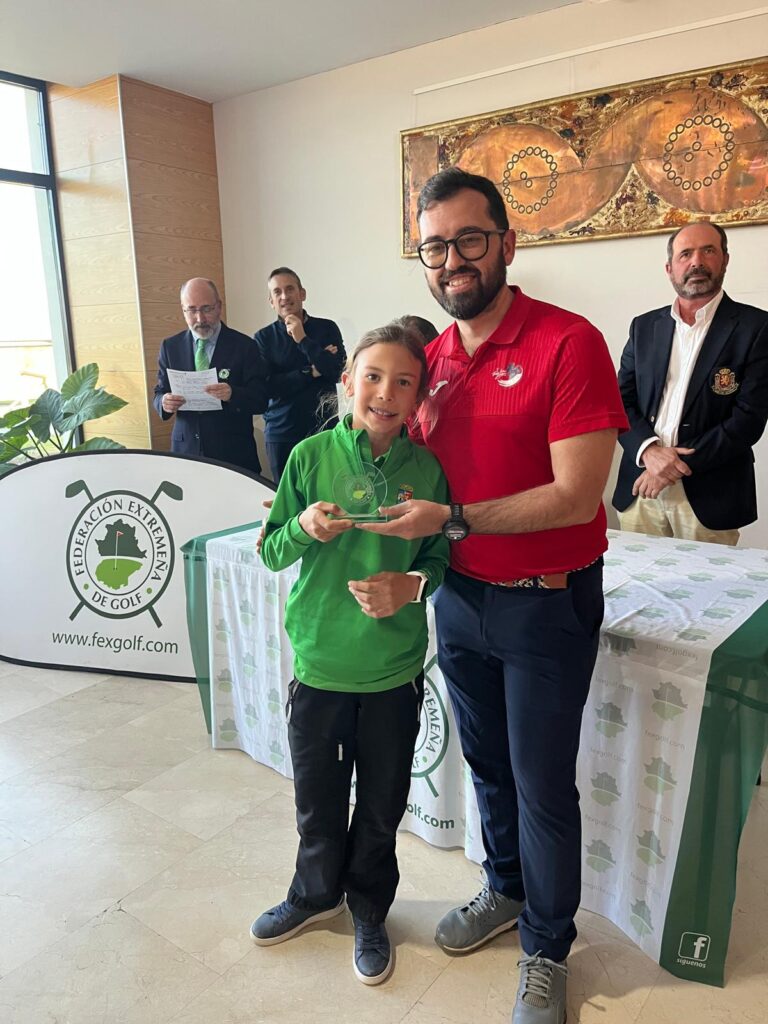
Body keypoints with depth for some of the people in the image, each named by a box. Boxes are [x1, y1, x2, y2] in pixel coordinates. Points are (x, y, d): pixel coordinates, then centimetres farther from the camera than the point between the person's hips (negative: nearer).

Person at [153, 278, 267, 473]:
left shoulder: (244, 345, -3)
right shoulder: (170, 347, 6)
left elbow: (260, 400, -7)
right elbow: (159, 394, 9)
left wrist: (233, 394, -27)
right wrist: (164, 402, -15)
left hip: (233, 452, -2)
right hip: (186, 448, 2)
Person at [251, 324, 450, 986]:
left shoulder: (426, 469, -7)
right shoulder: (311, 456, -8)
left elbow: (442, 555, 2)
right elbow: (271, 552, -3)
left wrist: (414, 584, -18)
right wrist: (304, 529, -23)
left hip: (395, 668, 0)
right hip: (320, 663, 0)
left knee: (382, 804, 17)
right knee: (318, 797, 19)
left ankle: (369, 910, 44)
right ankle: (317, 893, 48)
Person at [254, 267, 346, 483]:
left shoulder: (327, 329, 2)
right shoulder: (263, 338, 3)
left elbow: (338, 371, -10)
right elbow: (267, 387, -7)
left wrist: (303, 339, -13)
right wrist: (311, 372, -11)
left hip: (323, 429, -1)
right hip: (281, 433, 1)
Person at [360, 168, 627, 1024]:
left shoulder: (568, 343, -16)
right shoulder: (431, 359, 4)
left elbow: (576, 497, -22)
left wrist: (451, 521, -20)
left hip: (545, 604, -5)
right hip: (458, 595, 6)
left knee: (543, 786, 9)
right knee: (486, 763, 22)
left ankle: (547, 949, 35)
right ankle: (505, 889, 49)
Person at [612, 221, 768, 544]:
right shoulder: (644, 326, 10)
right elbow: (621, 401, 6)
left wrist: (680, 466, -15)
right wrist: (649, 450, -13)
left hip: (709, 496, -3)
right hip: (640, 490, 3)